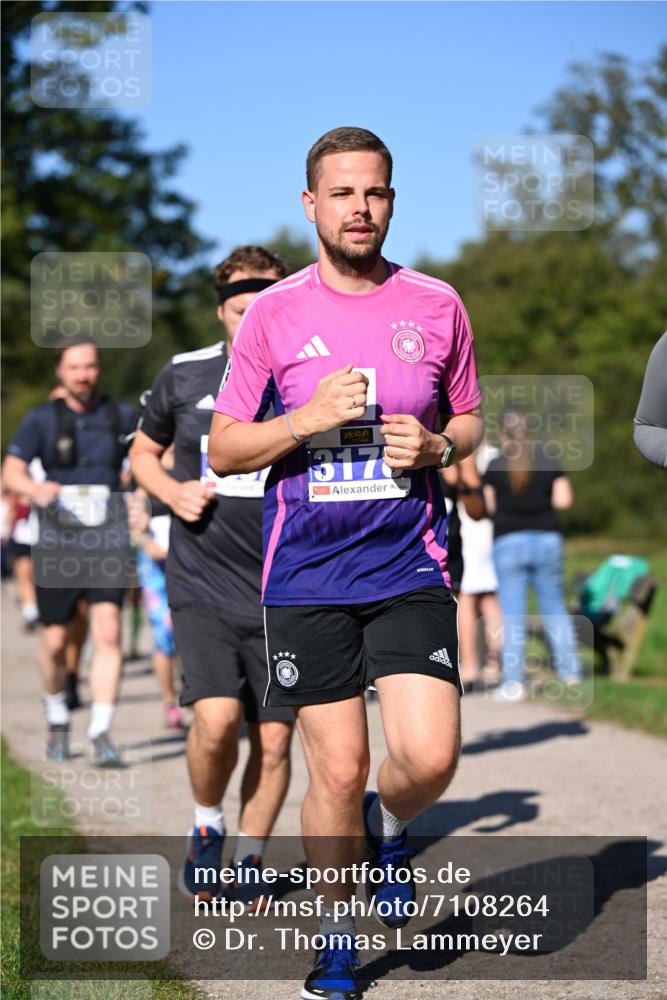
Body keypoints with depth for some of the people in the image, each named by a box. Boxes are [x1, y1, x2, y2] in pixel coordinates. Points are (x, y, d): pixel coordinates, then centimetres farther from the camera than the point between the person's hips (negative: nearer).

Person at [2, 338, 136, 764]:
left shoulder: (122, 416, 8)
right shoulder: (41, 420, 4)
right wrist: (35, 489, -28)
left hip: (107, 540, 0)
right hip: (57, 542, 0)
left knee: (108, 633, -16)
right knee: (55, 641, 5)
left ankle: (102, 733, -15)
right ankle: (58, 720, 31)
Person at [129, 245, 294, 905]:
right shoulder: (184, 377, 2)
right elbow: (143, 453, 18)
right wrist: (173, 493, -2)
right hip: (202, 584, -1)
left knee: (273, 739, 3)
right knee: (217, 716, -18)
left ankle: (249, 857, 24)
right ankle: (207, 827, 10)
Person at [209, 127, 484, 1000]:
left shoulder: (437, 306, 4)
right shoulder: (273, 314, 1)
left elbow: (471, 420, 16)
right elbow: (223, 448, 4)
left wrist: (437, 446, -7)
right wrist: (307, 420, -13)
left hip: (411, 567, 1)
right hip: (307, 576, -1)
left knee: (430, 758, -12)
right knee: (338, 770, 1)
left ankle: (387, 827, 25)